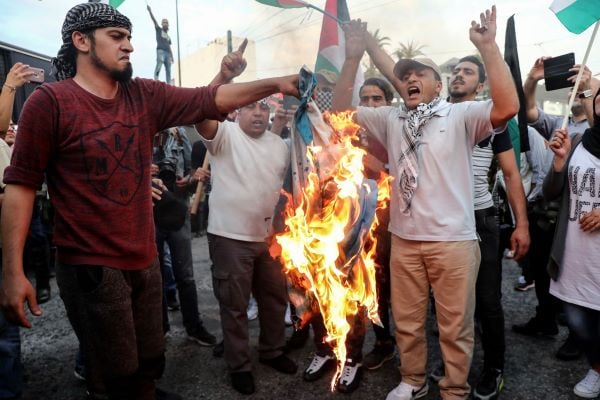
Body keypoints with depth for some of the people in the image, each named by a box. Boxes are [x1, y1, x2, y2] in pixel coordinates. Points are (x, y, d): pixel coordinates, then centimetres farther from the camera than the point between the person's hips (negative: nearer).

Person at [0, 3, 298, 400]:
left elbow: (208, 99, -3)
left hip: (144, 260, 5)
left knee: (150, 364, 21)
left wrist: (276, 84, -15)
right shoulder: (50, 101, -10)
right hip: (90, 266, -5)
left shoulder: (145, 96, 4)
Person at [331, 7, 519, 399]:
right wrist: (353, 58, -1)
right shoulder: (391, 119, 9)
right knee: (406, 320, 17)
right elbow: (340, 110, 8)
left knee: (455, 324, 11)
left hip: (453, 241, -4)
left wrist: (488, 47, -22)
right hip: (404, 240, 4)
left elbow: (508, 106, -21)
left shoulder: (460, 115, -3)